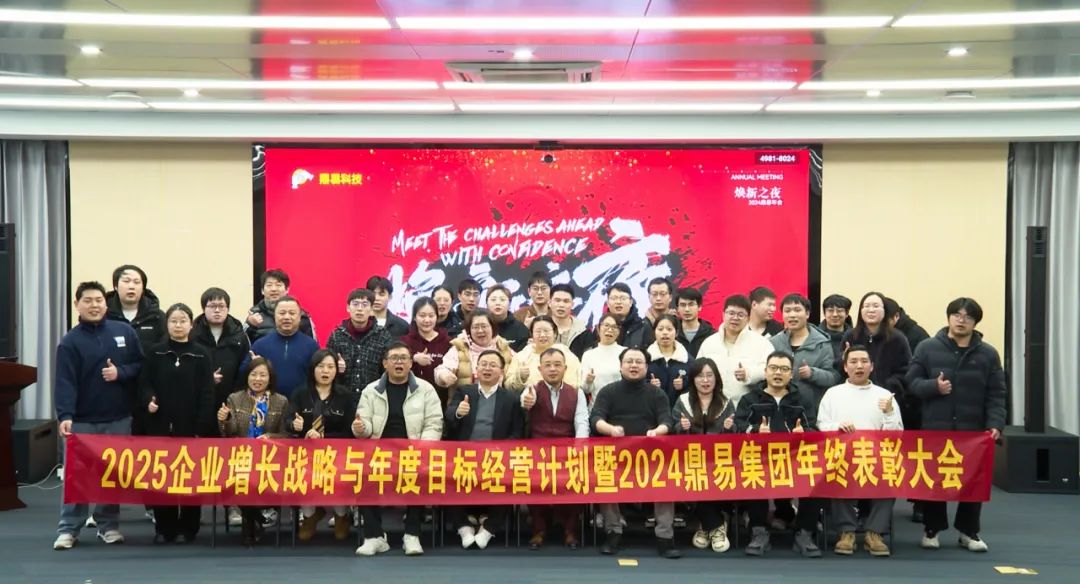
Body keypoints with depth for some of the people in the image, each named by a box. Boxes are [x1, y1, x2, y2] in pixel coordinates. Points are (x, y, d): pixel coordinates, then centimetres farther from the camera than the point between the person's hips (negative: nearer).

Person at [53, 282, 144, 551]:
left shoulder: (125, 332, 3)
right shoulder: (70, 342, -4)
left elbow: (142, 365, 6)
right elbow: (65, 382, -13)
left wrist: (121, 372, -13)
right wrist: (65, 415, -25)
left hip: (119, 419, 2)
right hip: (83, 420, -2)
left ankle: (109, 525, 21)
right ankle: (68, 529, 7)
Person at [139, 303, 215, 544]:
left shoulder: (202, 354, 3)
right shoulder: (154, 353, 8)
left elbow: (207, 394, -1)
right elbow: (144, 383, 6)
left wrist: (202, 427, -8)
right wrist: (148, 400, -16)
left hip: (192, 427, -1)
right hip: (161, 426, 1)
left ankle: (187, 528, 12)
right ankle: (164, 527, 13)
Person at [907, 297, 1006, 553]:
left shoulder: (988, 354, 6)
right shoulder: (927, 348, 4)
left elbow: (996, 394, 2)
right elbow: (912, 381, 3)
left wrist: (995, 424, -10)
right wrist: (933, 386, -16)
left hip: (973, 430, 1)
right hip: (934, 428, -1)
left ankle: (969, 531, 22)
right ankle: (932, 529, 19)